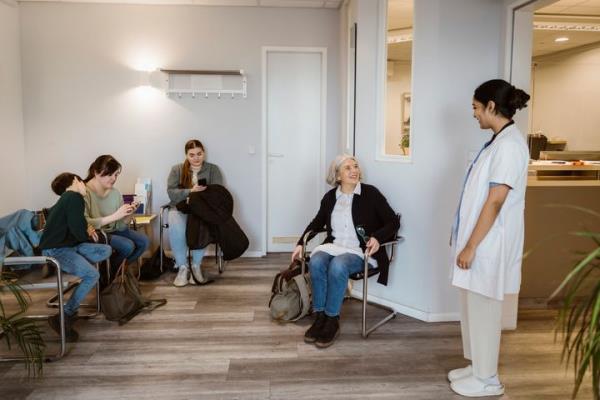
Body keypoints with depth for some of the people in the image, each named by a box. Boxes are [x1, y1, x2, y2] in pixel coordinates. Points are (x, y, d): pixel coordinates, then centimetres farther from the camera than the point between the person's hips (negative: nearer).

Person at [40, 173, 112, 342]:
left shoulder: (66, 198, 18)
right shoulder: (75, 197, -13)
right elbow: (79, 233, -18)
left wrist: (87, 230, 3)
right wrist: (88, 232, 4)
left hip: (67, 245, 9)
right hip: (56, 250, -9)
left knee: (106, 250, 0)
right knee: (92, 274, -25)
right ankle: (63, 317, -15)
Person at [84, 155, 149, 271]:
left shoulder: (115, 193, 1)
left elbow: (120, 227, 2)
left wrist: (128, 214, -19)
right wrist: (114, 216, -32)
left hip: (112, 231, 7)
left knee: (144, 241, -4)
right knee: (127, 245, -23)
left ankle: (118, 269, 15)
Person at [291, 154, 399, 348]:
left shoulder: (371, 193, -2)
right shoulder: (330, 197, 9)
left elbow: (393, 222, -1)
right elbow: (317, 223, 23)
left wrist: (377, 238, -19)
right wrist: (301, 243, 13)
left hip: (360, 251, -3)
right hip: (334, 246, 4)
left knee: (337, 266, -35)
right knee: (316, 262, -29)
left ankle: (332, 321, -18)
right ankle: (320, 317, -16)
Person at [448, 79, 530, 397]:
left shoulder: (509, 144, -19)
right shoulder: (499, 141, 12)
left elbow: (495, 203, -23)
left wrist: (470, 246, -20)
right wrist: (466, 241, 20)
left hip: (488, 245, -10)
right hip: (479, 241, 10)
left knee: (483, 310, 3)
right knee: (473, 308, 18)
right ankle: (478, 367, 33)